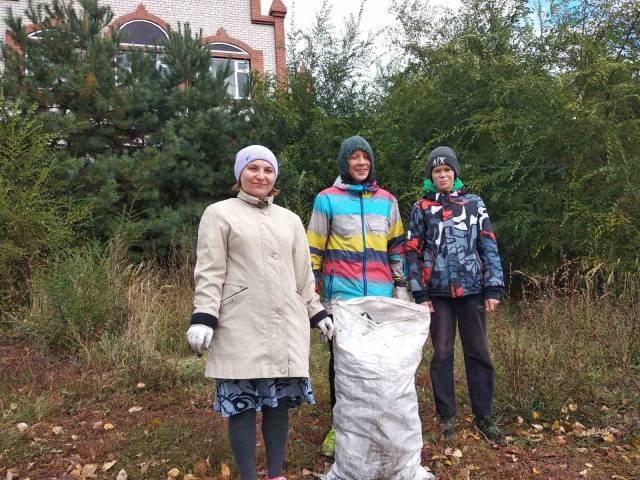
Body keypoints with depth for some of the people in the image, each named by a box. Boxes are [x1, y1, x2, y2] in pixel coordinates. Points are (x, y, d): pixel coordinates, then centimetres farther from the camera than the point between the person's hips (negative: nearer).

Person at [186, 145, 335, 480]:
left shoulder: (290, 220, 18)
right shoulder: (219, 214, 5)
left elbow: (303, 274, 20)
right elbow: (209, 273, -3)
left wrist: (317, 313, 15)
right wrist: (203, 319, -11)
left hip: (286, 325, 4)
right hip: (241, 327, -4)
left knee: (279, 399, 7)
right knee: (242, 402, -2)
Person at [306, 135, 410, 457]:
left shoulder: (386, 201, 11)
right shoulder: (328, 199, 1)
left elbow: (397, 248, 16)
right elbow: (313, 250, 1)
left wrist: (402, 287, 13)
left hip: (381, 296, 3)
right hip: (341, 295, -3)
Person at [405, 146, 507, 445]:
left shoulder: (474, 204, 7)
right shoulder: (421, 209, 6)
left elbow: (489, 246, 4)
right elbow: (413, 252, 3)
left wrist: (493, 288, -2)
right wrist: (420, 294, -4)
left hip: (472, 289, 1)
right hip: (438, 292, 0)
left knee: (478, 352, 6)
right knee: (442, 353, 6)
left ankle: (484, 418, 18)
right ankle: (446, 416, 20)